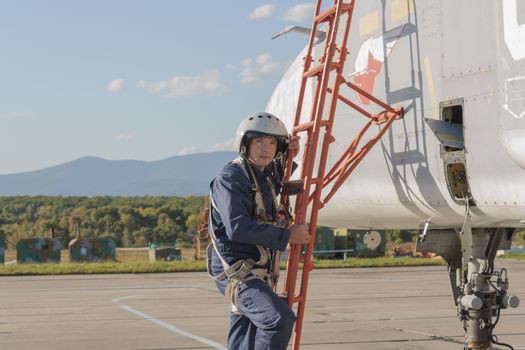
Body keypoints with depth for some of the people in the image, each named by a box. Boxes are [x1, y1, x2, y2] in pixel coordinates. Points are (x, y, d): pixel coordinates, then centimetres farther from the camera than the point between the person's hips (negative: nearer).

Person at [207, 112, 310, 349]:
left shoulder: (265, 175, 14)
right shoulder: (231, 177, -14)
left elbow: (275, 186, 41)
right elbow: (237, 227, -26)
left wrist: (287, 160, 22)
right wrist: (287, 236, -20)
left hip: (257, 272, 10)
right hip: (236, 270, -10)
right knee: (280, 319, -28)